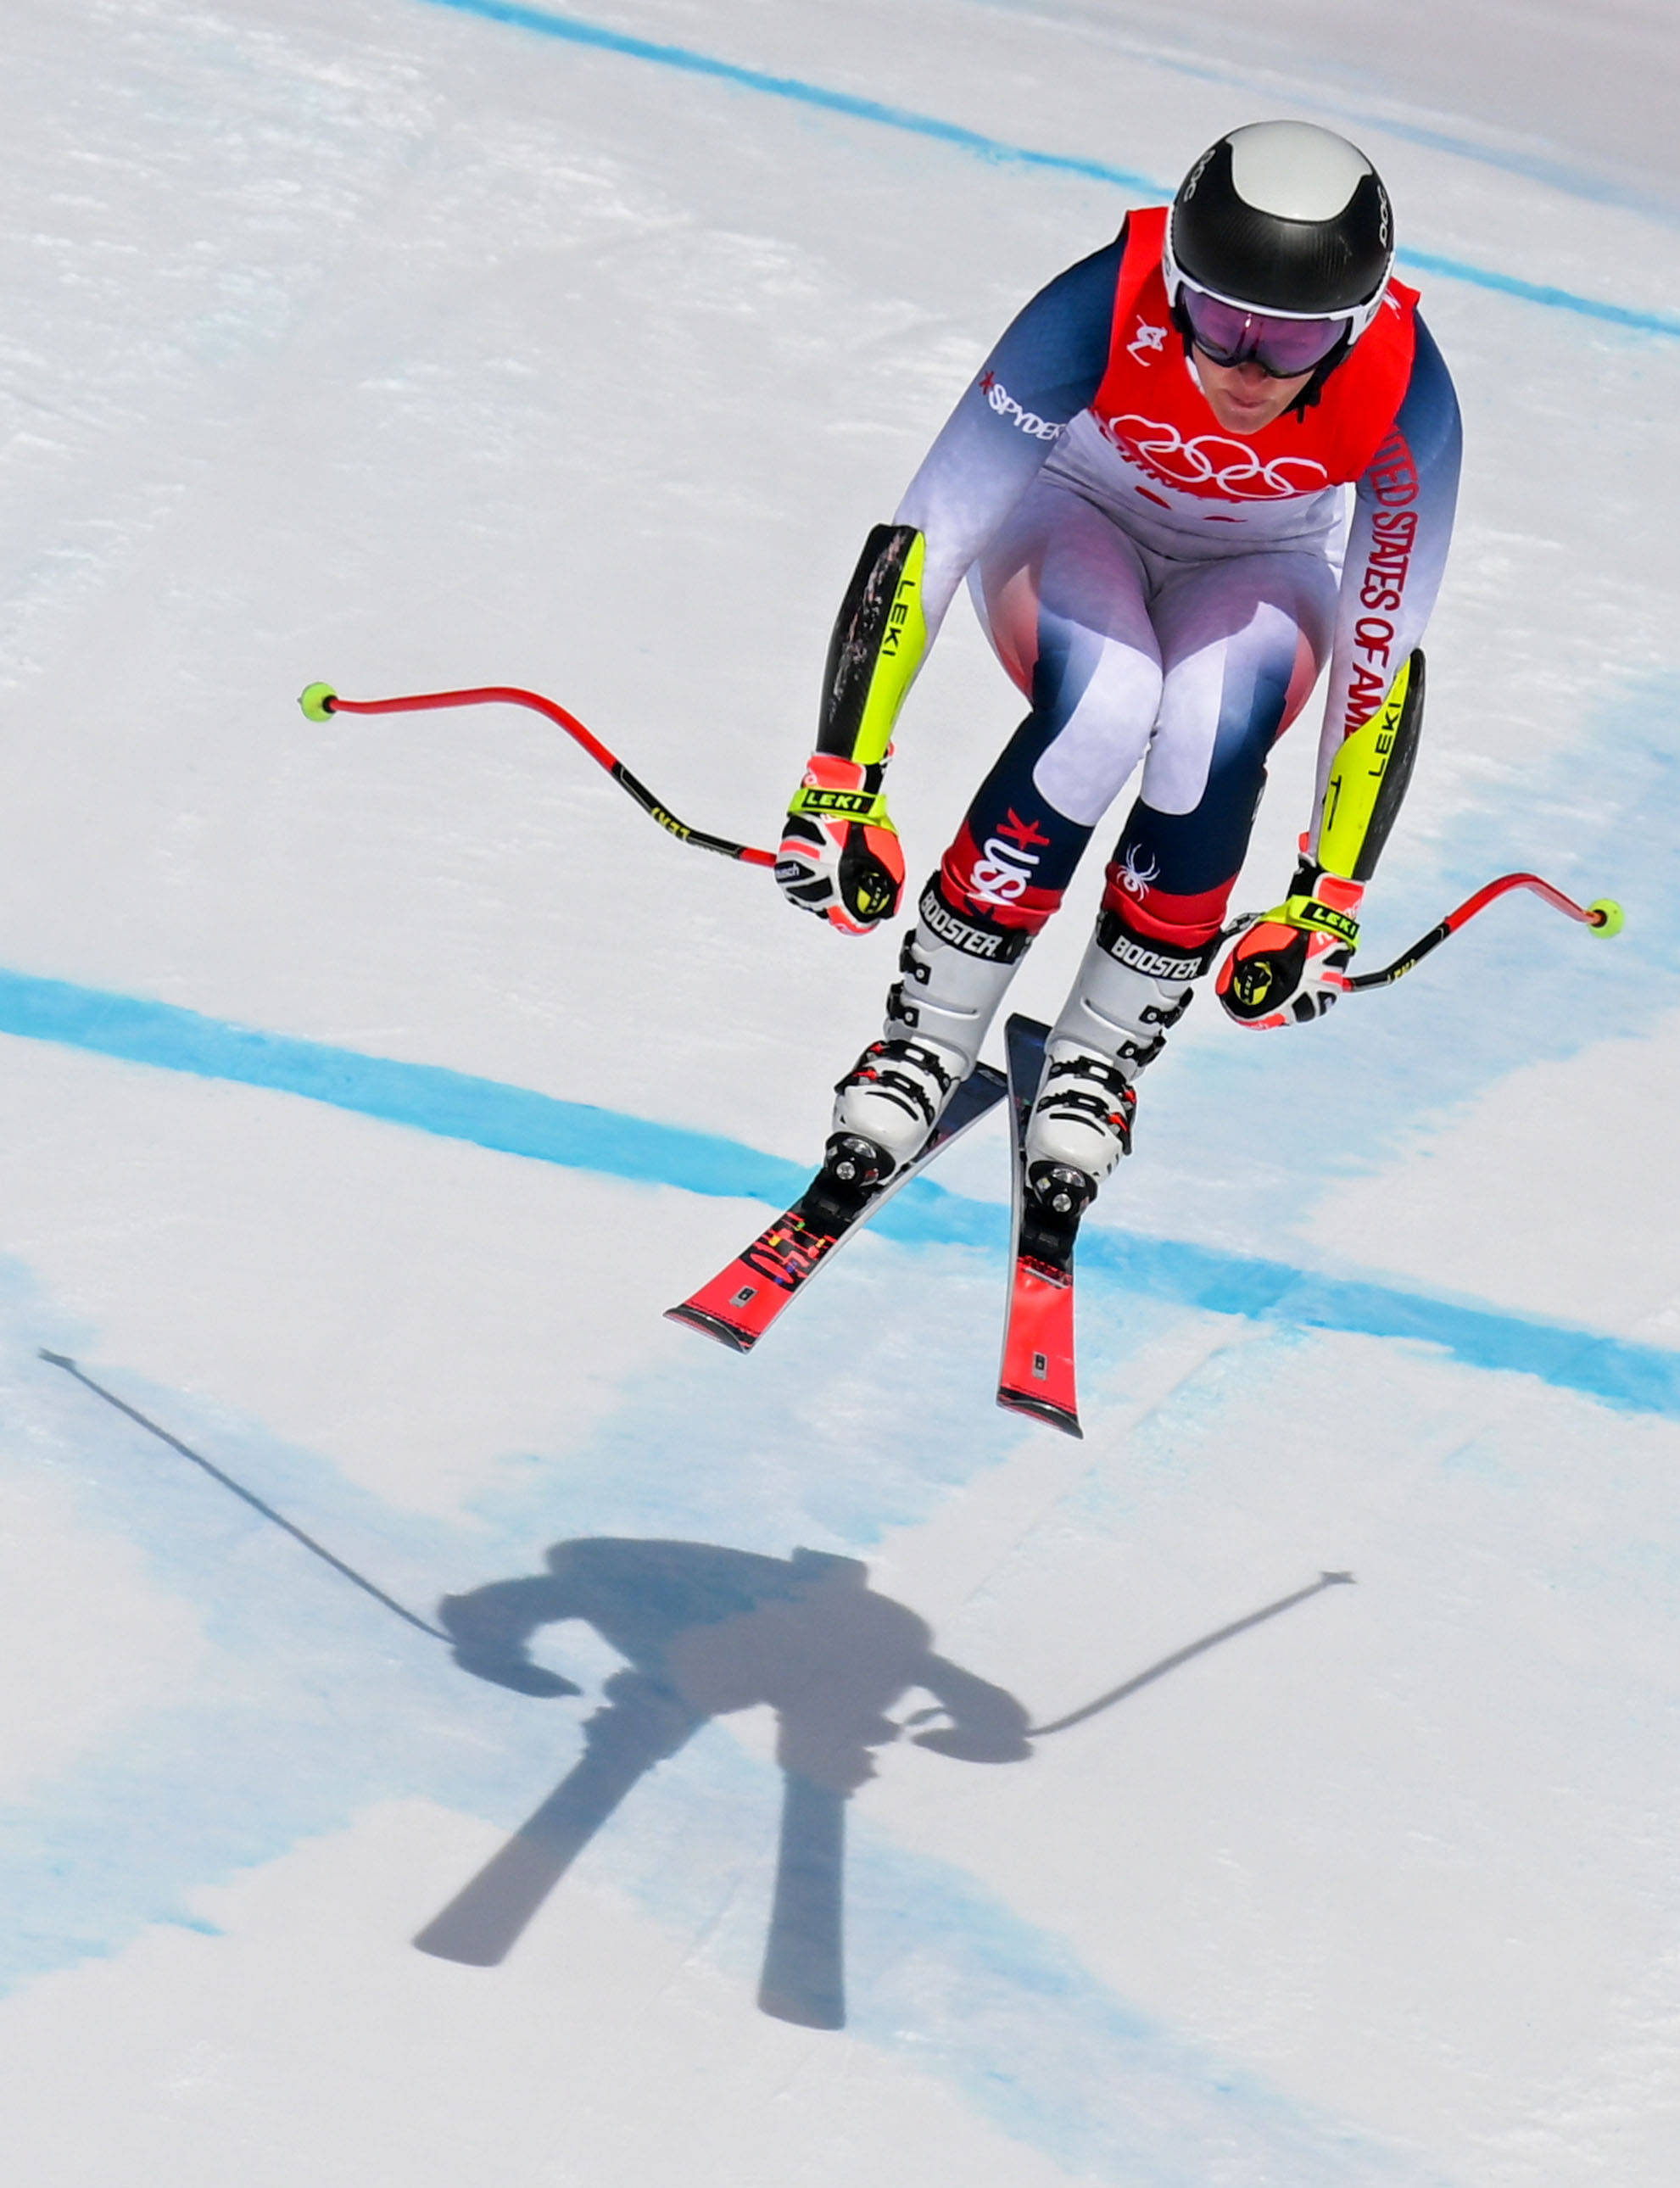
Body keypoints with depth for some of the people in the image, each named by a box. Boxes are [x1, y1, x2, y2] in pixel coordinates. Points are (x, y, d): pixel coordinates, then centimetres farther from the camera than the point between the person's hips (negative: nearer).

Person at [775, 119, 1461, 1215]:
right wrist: (842, 786, -36)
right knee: (1105, 706, -33)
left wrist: (1330, 901, -19)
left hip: (1258, 570, 1)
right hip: (1077, 517, -1)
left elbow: (1382, 659, -21)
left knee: (1212, 733, -32)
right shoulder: (1104, 312, -36)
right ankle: (926, 1040, -17)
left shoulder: (1403, 394, -31)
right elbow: (923, 542, -32)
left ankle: (1101, 1061, -11)